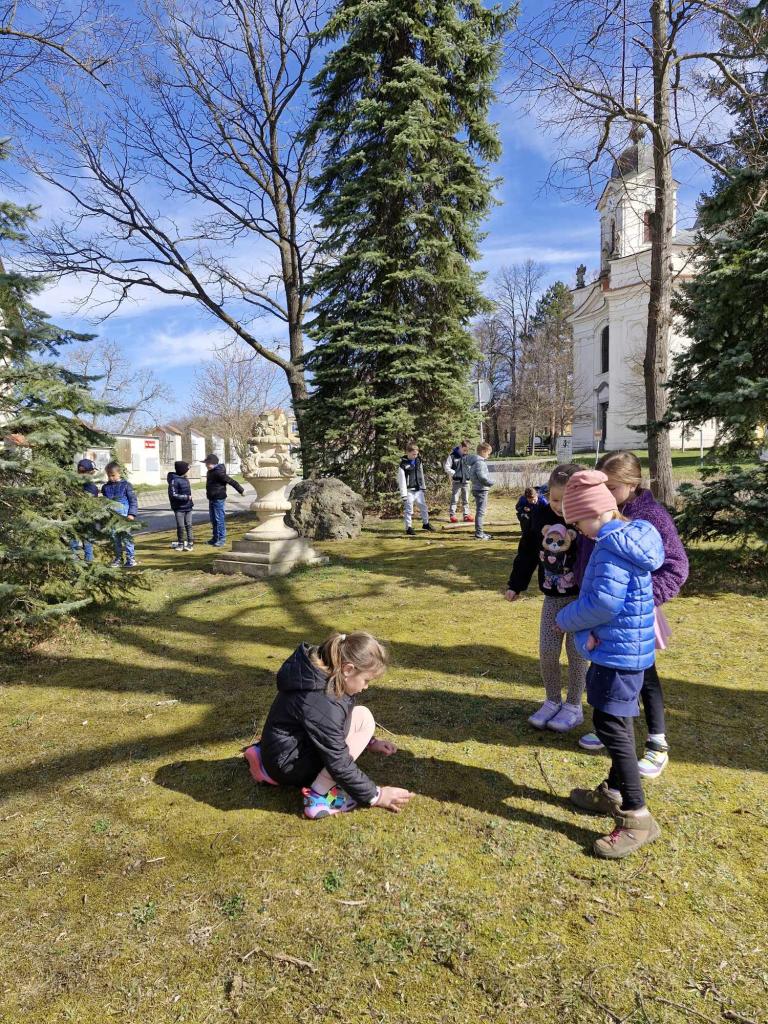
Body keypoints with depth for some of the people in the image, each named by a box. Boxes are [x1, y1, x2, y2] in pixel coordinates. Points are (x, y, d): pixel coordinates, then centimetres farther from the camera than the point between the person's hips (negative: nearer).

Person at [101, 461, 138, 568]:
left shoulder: (125, 485, -1)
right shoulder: (105, 487, 11)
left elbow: (133, 500, -2)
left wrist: (132, 513, -9)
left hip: (124, 517, -4)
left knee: (127, 538, -4)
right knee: (115, 538, 9)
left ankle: (131, 558, 2)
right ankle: (118, 558, 19)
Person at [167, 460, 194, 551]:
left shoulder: (185, 479, 9)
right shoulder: (174, 480, -15)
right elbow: (173, 495, -18)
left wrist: (191, 502, 17)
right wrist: (186, 497, -17)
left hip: (188, 507, 6)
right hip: (179, 508, -6)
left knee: (188, 525, 7)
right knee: (180, 526, 3)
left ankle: (190, 542, 14)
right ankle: (180, 543, 18)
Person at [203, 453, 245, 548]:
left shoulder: (219, 472, -18)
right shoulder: (211, 472, 12)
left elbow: (231, 481, -18)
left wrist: (241, 490, -14)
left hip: (218, 499, -10)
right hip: (212, 498, 10)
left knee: (219, 519, -7)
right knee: (213, 519, 15)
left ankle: (221, 539, -2)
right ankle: (215, 538, 24)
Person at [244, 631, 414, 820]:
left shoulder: (321, 673, -2)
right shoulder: (321, 703, -29)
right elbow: (339, 764, -23)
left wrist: (370, 742, 14)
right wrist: (375, 795, -14)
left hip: (280, 749, 9)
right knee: (363, 719, -15)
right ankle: (318, 796, -13)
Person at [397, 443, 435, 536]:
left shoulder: (418, 461, 7)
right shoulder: (403, 464, -13)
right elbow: (401, 480, -13)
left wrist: (423, 488, 18)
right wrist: (403, 495, -15)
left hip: (418, 490, 6)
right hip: (409, 491, -6)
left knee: (424, 506, 12)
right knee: (409, 509, -1)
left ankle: (426, 523, 29)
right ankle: (409, 527, 8)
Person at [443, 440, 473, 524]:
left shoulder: (467, 456, 5)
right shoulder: (453, 456, -7)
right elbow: (447, 467, -5)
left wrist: (469, 474, 1)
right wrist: (454, 474, -11)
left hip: (466, 481, 4)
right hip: (456, 481, -4)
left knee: (466, 499, 10)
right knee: (454, 499, -3)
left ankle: (467, 515, 16)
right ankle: (452, 515, 2)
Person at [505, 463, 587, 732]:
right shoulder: (540, 514, -5)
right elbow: (527, 552, 6)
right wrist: (516, 585, 10)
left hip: (580, 597, -4)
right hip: (551, 596, 4)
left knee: (576, 652, 6)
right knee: (546, 652, 7)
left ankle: (573, 706, 23)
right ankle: (552, 701, 26)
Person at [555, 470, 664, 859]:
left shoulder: (612, 546, -22)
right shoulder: (630, 536, 10)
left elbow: (604, 602, -25)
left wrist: (566, 619, -10)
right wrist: (593, 631, 5)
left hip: (618, 651, -10)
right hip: (625, 647, 10)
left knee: (610, 726, -4)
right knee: (616, 723, 20)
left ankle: (637, 818, 5)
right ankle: (614, 792, 36)